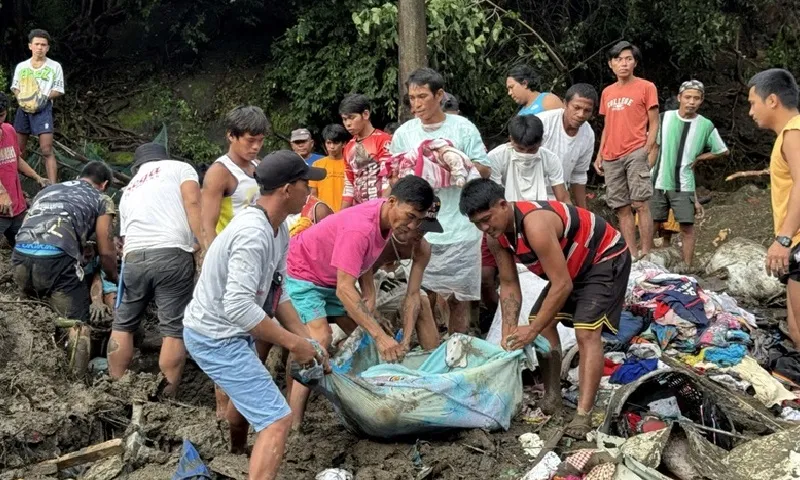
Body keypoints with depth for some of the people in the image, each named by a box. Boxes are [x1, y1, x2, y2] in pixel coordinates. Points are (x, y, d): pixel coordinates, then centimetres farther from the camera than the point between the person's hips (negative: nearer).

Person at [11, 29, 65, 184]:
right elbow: (15, 87, 16)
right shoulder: (21, 66, 12)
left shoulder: (55, 66, 3)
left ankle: (53, 187, -14)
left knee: (47, 151, -11)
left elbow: (58, 90, 2)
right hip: (23, 109, 4)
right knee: (17, 151, 9)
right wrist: (21, 98, -5)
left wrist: (44, 97, -16)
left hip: (43, 110, -4)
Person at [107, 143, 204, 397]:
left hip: (134, 258, 5)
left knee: (123, 324, 20)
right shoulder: (180, 168, 15)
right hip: (172, 254, -4)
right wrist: (206, 247, -9)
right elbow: (192, 203, -3)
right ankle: (167, 397, 2)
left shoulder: (129, 191, 32)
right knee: (174, 329, 1)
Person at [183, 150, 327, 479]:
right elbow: (239, 307, -35)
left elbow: (277, 293, 7)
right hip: (215, 338, -11)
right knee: (277, 420, -15)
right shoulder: (254, 235, -30)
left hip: (227, 331, 11)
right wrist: (293, 343, -27)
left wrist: (305, 338, 0)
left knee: (248, 391, 36)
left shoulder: (278, 229, 2)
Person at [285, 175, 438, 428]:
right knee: (320, 339, -23)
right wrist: (380, 336, -41)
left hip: (331, 277, 10)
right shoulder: (360, 228, -36)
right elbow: (344, 289, -39)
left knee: (361, 334, 6)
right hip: (301, 274, -10)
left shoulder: (387, 217, -8)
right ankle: (293, 426, -25)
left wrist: (369, 295, -5)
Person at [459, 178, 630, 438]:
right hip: (572, 265, 9)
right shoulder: (495, 235, -11)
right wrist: (508, 331, -13)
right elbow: (509, 284, -2)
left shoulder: (535, 224, -38)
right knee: (543, 323, 4)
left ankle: (583, 416, -24)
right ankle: (552, 397, 17)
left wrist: (532, 330, -30)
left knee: (586, 332, -20)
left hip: (606, 258, -9)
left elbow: (562, 285, -35)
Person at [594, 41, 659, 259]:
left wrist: (649, 147, -12)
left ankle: (645, 255, -10)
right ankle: (632, 255, 5)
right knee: (621, 208, 2)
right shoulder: (607, 92, 18)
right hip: (611, 158, 5)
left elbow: (654, 123, 1)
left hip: (635, 153, -5)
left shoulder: (646, 87, 3)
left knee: (640, 204, -11)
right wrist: (599, 155, 15)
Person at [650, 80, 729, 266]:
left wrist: (698, 158, 2)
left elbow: (722, 151, 10)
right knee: (651, 224, 6)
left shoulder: (706, 125, -4)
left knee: (687, 227, -3)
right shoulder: (664, 118, 0)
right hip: (658, 182, 1)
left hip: (683, 186, -1)